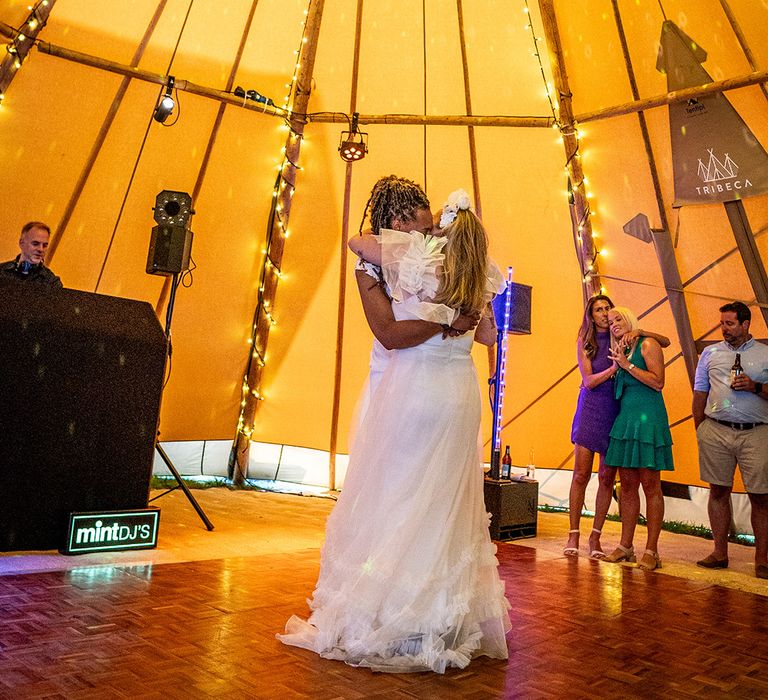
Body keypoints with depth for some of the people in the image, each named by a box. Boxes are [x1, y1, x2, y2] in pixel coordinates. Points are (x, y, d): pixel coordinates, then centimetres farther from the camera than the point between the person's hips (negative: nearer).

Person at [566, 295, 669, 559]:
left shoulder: (622, 339, 6)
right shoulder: (584, 342, 4)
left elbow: (665, 342, 3)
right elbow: (589, 381, -5)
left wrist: (639, 332, -13)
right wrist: (614, 367, -19)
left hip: (616, 411, 1)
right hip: (591, 408, -1)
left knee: (607, 477, 3)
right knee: (581, 474, -5)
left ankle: (596, 536, 13)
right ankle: (573, 534, 4)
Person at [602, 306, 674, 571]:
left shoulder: (647, 344, -1)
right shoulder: (619, 352, 19)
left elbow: (658, 382, -11)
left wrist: (627, 365, -11)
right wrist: (618, 365, 8)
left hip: (648, 418, -7)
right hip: (624, 418, 7)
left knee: (650, 485, -4)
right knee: (627, 486, 8)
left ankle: (651, 551, 1)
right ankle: (625, 546, 13)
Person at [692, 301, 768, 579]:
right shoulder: (710, 353, 13)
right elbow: (700, 393, 13)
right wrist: (699, 431, 8)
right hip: (716, 431, 2)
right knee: (718, 491, 5)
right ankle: (720, 553, 14)